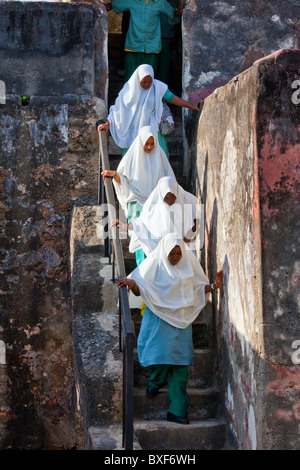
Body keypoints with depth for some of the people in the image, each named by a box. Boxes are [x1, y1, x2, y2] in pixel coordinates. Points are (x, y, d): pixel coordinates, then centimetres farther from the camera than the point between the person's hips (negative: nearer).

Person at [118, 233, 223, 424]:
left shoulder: (189, 262, 4)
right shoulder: (154, 263, -7)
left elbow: (198, 287, 13)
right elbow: (139, 290, -6)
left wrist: (213, 286, -5)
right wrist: (132, 283, -28)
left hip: (182, 320, 3)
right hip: (160, 318, -3)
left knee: (181, 364, -1)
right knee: (160, 355, -15)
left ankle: (177, 411, 5)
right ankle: (155, 381, 23)